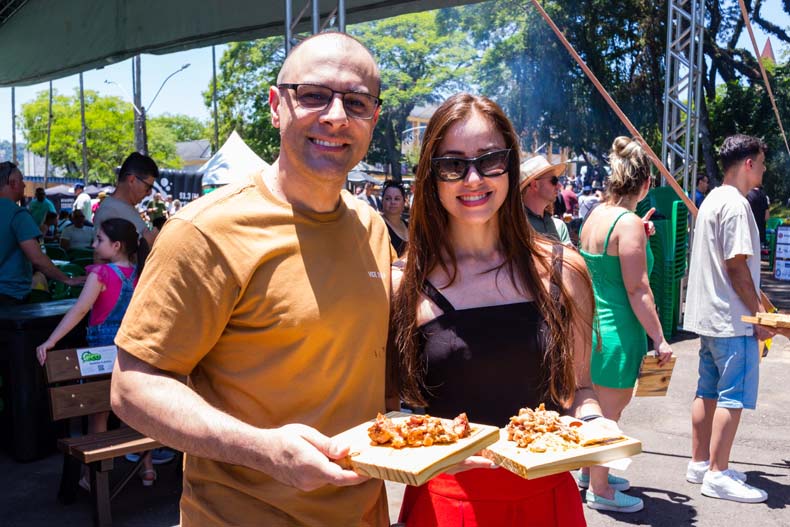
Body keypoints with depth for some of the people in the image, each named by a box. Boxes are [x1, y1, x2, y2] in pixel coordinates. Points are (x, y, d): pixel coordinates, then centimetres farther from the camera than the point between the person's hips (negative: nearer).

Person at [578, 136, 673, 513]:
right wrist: (659, 338, -15)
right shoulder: (628, 222, -19)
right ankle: (599, 490, 20)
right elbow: (637, 289, -20)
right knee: (609, 411, 5)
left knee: (607, 403, 24)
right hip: (617, 329, -9)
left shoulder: (596, 214, 7)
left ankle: (590, 472, 38)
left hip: (594, 322, 9)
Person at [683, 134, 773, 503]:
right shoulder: (736, 204, -16)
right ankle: (717, 475, 3)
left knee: (708, 390, 14)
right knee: (733, 396, -3)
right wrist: (758, 314, -14)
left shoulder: (712, 200, 15)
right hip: (732, 318, -10)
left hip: (708, 314, 10)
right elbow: (737, 266, -19)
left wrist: (754, 302, 22)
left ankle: (699, 463, 23)